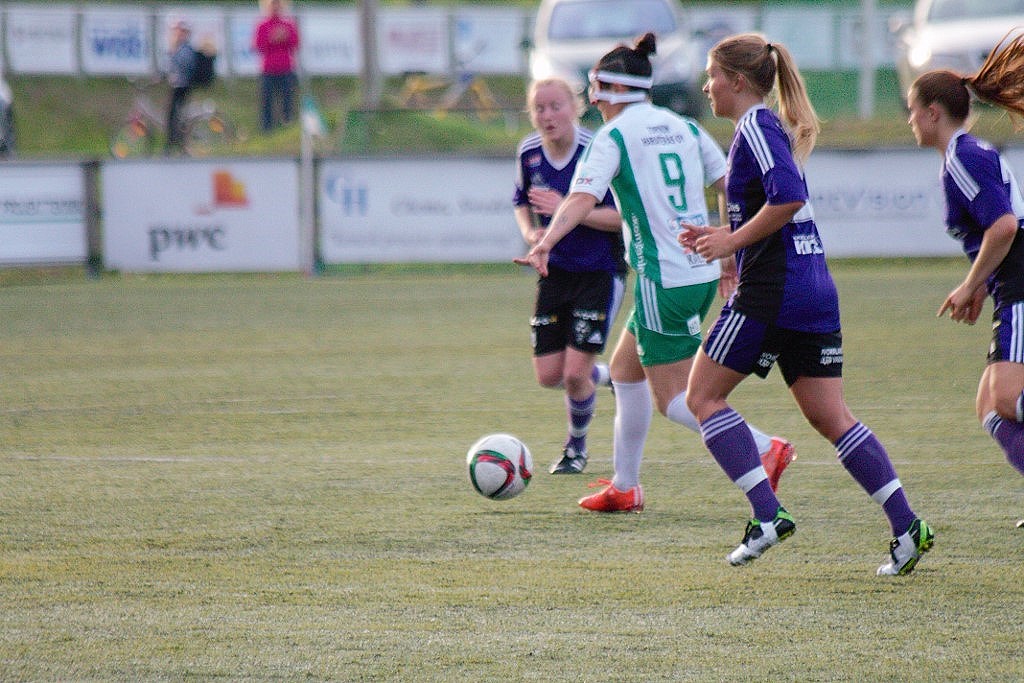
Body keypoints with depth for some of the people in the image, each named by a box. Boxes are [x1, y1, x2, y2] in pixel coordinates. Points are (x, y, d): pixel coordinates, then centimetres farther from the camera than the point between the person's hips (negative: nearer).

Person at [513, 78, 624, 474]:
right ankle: (604, 377, 36)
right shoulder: (528, 152, -2)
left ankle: (577, 445, 18)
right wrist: (529, 232, -4)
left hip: (600, 273, -5)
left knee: (575, 373, -10)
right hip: (555, 273, 5)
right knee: (548, 376, 2)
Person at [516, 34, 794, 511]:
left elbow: (583, 197, -23)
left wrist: (545, 243, -34)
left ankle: (766, 449, -18)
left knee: (674, 399, -2)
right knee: (625, 369, 21)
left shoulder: (614, 135, -8)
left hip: (663, 281, -8)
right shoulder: (684, 127, 12)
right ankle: (624, 486, 24)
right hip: (703, 272, 8)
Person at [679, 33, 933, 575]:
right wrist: (723, 236, 18)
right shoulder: (772, 128, 19)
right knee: (829, 416, 7)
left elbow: (787, 198, -24)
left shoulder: (756, 126, -9)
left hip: (771, 289, -9)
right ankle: (906, 526, -2)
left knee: (703, 396, 2)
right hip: (815, 289, 9)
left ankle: (767, 515, -6)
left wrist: (732, 242, -15)